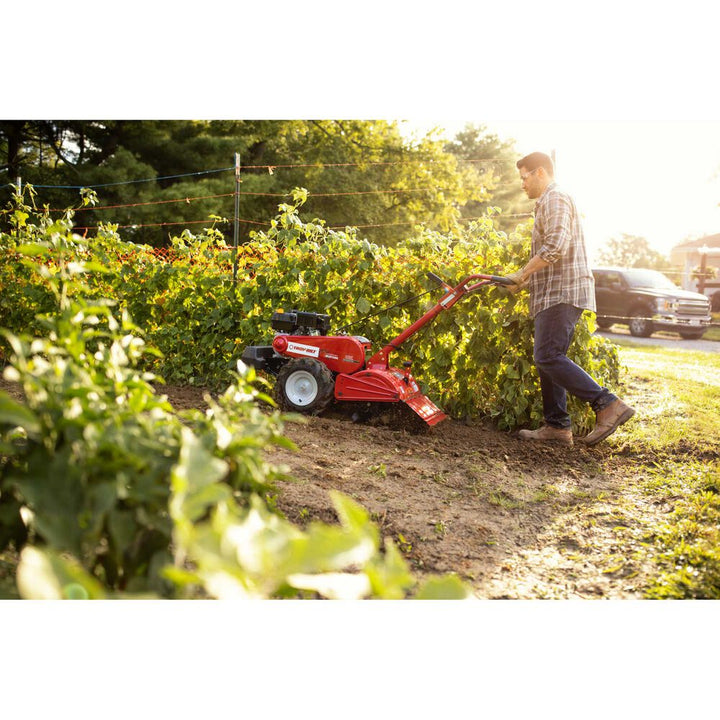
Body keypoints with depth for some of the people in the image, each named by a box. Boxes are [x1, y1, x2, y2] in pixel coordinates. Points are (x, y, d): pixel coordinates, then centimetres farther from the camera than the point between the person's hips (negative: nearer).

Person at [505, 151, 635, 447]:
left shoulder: (555, 200, -7)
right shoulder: (548, 203, 27)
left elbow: (555, 246, -22)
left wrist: (521, 274, -16)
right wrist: (525, 279, 19)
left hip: (562, 292, -11)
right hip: (555, 294, 11)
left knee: (547, 356, -17)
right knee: (548, 359, 8)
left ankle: (608, 405, -19)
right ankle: (557, 426, 9)